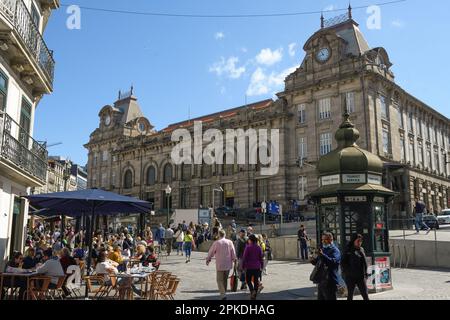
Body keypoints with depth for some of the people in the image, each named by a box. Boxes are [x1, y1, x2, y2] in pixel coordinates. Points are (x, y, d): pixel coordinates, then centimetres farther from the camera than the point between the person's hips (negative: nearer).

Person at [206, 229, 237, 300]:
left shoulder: (216, 243, -9)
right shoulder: (230, 242, 0)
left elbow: (211, 252, 2)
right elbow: (233, 253, 5)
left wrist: (208, 260, 19)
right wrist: (234, 260, 21)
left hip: (220, 265, -4)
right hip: (228, 264, 4)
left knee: (220, 280, 2)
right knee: (225, 280, 18)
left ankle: (223, 295, -11)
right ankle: (224, 293, 27)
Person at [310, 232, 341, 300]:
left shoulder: (335, 250, -10)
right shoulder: (323, 249, 16)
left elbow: (333, 261, -27)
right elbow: (318, 261, 26)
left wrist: (322, 255, -38)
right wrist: (314, 261, 2)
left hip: (330, 282, -8)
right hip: (321, 280, 8)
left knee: (330, 298, -3)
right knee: (320, 298, 15)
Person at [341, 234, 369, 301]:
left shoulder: (361, 249, 11)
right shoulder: (348, 250, -5)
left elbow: (364, 262, 15)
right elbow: (343, 263, -7)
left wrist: (365, 274, 8)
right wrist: (348, 272, -11)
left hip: (361, 277, 4)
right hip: (351, 277, -4)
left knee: (365, 295, 0)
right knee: (350, 295, 6)